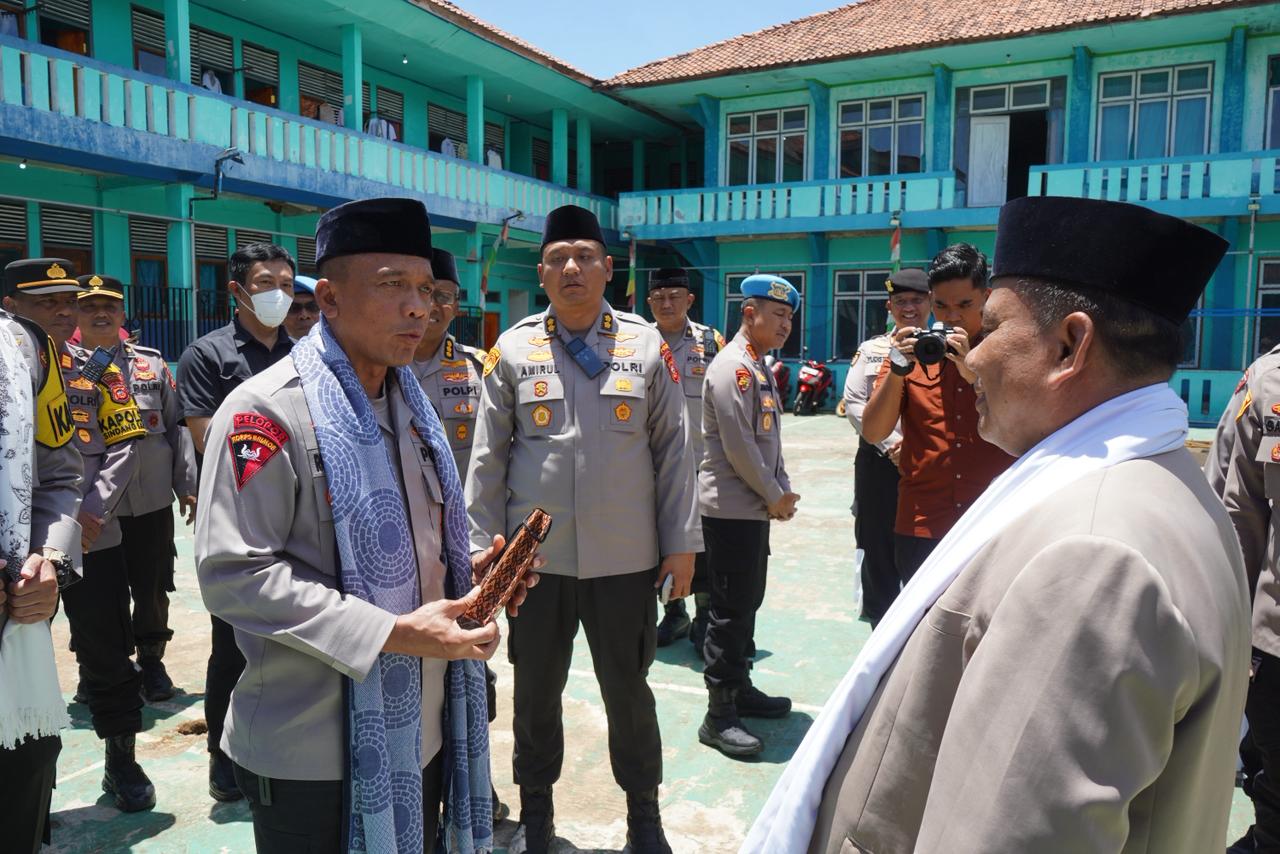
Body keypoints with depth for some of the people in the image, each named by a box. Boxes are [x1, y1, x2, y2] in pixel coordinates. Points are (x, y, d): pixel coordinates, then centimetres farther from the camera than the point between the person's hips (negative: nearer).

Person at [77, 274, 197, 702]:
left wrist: (187, 485, 2)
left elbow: (178, 426, 7)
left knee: (152, 587, 10)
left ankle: (151, 660, 26)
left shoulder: (152, 364, 7)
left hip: (152, 502, 1)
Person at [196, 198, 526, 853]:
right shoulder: (266, 410, -17)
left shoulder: (409, 401, 9)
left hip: (424, 727, 8)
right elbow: (232, 573, -22)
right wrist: (393, 633, -26)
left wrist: (468, 572, 0)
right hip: (317, 749, -7)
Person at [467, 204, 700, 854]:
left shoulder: (647, 347, 1)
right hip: (536, 556, 1)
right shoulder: (512, 351, 1)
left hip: (627, 557, 0)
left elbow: (672, 452, 2)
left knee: (629, 690, 13)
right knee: (536, 692, 14)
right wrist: (483, 544, 1)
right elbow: (488, 457, 4)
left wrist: (682, 543, 0)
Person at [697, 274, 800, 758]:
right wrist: (775, 496, -11)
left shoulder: (759, 368, 16)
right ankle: (719, 716, 5)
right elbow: (738, 446, -21)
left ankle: (741, 689, 31)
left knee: (747, 604, 17)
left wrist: (783, 490, 7)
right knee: (731, 610, -4)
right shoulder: (733, 366, -16)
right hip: (731, 508, -10)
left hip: (755, 507, 10)